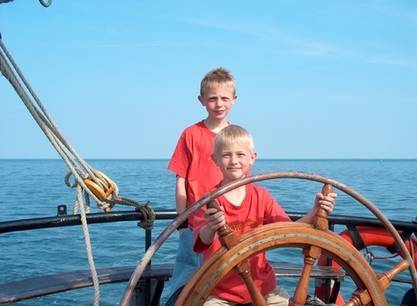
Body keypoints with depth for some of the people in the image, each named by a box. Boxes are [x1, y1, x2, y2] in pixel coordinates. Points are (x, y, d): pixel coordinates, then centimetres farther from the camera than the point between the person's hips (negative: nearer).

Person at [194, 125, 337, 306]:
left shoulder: (261, 196, 1)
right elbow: (203, 240, -25)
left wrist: (314, 213, -23)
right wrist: (210, 229, -48)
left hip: (261, 284, 3)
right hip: (219, 291, -3)